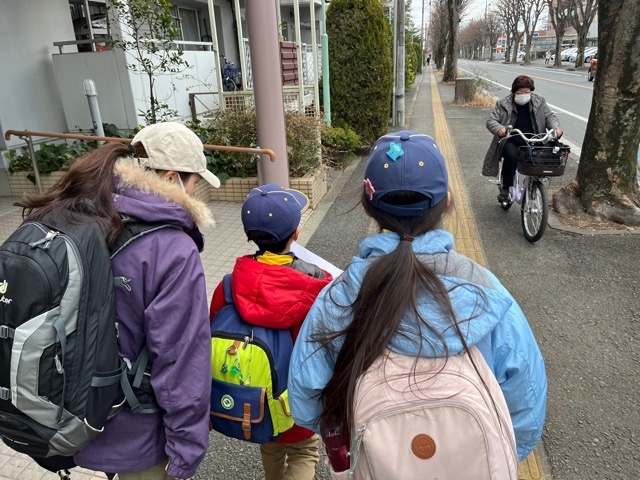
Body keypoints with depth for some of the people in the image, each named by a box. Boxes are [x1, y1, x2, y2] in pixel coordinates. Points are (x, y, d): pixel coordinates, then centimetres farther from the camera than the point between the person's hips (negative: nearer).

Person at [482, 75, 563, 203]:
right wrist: (499, 129, -27)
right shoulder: (503, 104, 2)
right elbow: (491, 121, -3)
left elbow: (549, 116, 12)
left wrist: (556, 127, -11)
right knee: (511, 156, -36)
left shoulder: (539, 102, 10)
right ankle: (505, 188, -16)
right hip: (511, 141, -3)